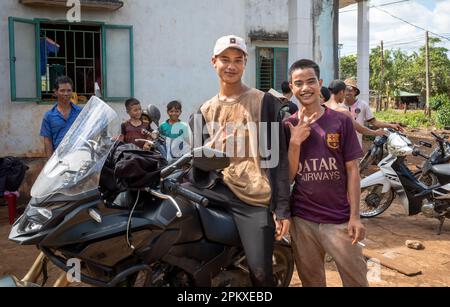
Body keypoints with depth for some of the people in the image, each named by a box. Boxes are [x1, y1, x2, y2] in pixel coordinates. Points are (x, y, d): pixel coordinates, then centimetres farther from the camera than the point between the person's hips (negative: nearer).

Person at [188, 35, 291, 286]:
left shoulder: (265, 102, 2)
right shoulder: (205, 111, 15)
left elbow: (278, 159, -3)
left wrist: (282, 209, -9)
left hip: (256, 198, -4)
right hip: (218, 189, 4)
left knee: (260, 271, -9)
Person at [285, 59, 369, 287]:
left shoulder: (341, 121, -2)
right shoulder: (287, 127, 2)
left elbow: (352, 170, -2)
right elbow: (287, 177, 0)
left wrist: (355, 216, -6)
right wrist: (295, 142, -14)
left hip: (340, 219, -1)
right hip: (302, 220, 2)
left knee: (356, 280, 4)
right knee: (311, 280, 16)